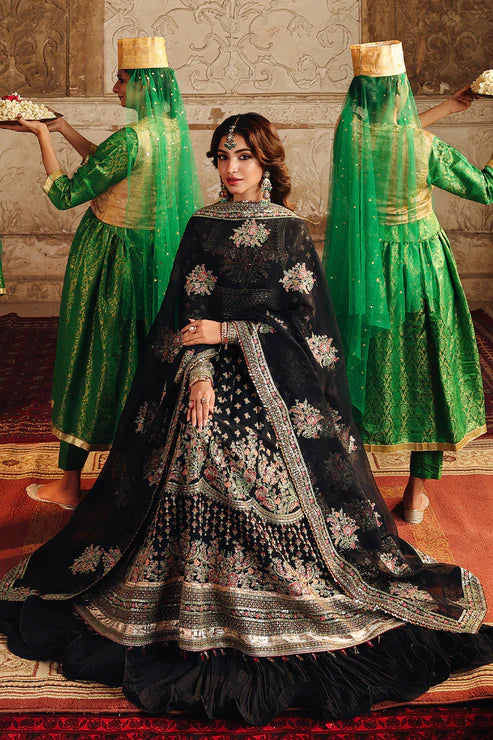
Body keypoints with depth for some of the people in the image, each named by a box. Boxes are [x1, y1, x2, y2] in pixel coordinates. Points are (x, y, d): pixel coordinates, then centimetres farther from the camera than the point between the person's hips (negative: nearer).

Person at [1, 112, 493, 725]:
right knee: (196, 497, -2)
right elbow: (182, 313, 4)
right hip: (202, 383, 1)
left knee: (277, 497, -3)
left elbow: (304, 321, -1)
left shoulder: (290, 231, 3)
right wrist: (196, 371, -12)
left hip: (273, 389, -1)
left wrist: (225, 334, -8)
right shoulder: (201, 227, 9)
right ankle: (198, 616, 11)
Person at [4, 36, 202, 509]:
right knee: (134, 359, 20)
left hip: (107, 260, -8)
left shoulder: (130, 139, -25)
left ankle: (69, 485, 14)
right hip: (152, 258, 8)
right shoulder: (172, 128, 2)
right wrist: (63, 128, 14)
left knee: (88, 363, 3)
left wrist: (43, 137, -9)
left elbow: (64, 195, -19)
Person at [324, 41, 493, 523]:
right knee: (425, 373, 10)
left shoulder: (348, 131, -8)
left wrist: (447, 108, 20)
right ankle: (417, 492, 16)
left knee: (361, 367, 16)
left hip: (362, 269, 3)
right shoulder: (425, 145, -16)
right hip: (420, 267, -2)